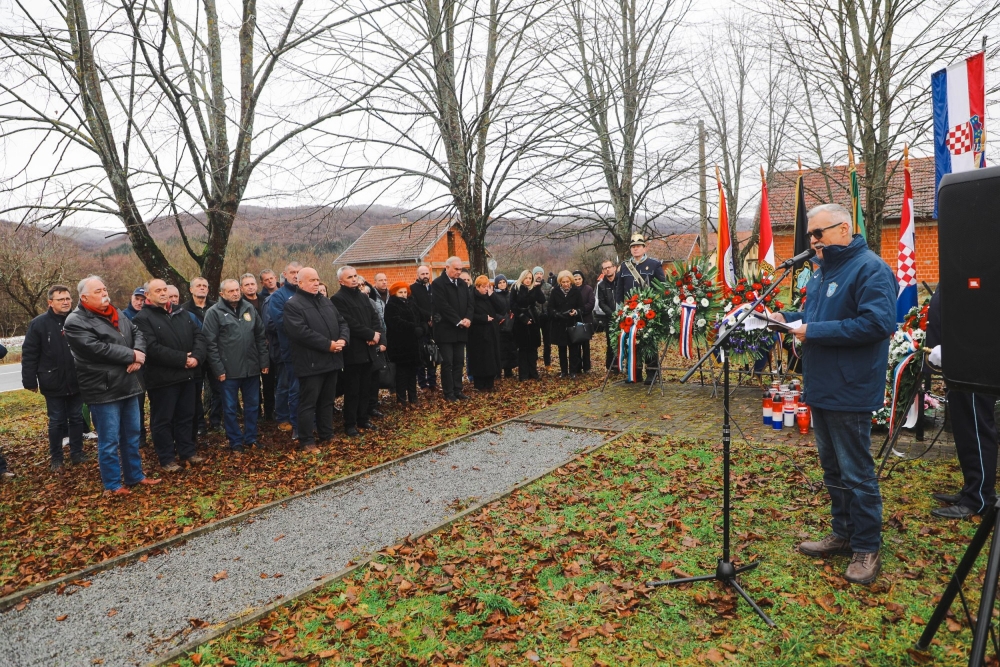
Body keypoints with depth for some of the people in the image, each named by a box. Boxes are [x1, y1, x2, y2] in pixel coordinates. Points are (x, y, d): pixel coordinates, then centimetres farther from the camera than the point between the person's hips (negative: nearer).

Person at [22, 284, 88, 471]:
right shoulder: (39, 323, -6)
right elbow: (29, 355, -5)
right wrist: (30, 381, -7)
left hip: (77, 382, 2)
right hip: (54, 384, -2)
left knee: (76, 418, 12)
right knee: (56, 422, 7)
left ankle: (77, 453, 24)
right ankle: (56, 458, 20)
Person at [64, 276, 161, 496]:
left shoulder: (117, 314, 13)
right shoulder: (76, 322, -11)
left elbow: (137, 333, 9)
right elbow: (98, 349, -22)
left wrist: (139, 354, -12)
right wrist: (131, 355, -15)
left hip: (128, 386, 7)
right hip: (103, 390, -7)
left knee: (132, 435, 16)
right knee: (109, 441, 2)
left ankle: (135, 475, 29)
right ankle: (112, 484, 16)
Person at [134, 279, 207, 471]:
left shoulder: (182, 313, 13)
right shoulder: (143, 318, -8)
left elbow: (198, 336, 7)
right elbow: (152, 348, -19)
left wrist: (197, 356, -12)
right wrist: (182, 359, -20)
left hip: (187, 375, 6)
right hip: (162, 378, -6)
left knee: (186, 416, 15)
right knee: (163, 420, 5)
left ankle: (187, 452, 28)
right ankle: (166, 458, 16)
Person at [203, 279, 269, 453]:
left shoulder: (249, 309, 10)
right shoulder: (214, 312, -4)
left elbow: (260, 337, 12)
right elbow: (210, 343, -8)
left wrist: (264, 361, 7)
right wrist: (218, 369, -13)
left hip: (252, 367, 4)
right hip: (229, 370, -4)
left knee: (253, 406, 12)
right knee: (231, 408, 6)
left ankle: (250, 439, 26)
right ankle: (236, 443, 18)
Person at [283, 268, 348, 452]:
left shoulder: (326, 301, 16)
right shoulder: (293, 305, -8)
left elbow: (342, 322, 14)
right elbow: (301, 332, -20)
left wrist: (343, 339, -7)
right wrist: (328, 345, -19)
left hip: (332, 361, 7)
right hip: (311, 364, -7)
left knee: (327, 401, 16)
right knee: (308, 403, 0)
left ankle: (326, 435, 27)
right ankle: (307, 442, 9)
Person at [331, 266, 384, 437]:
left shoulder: (363, 296, 17)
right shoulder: (338, 299, -9)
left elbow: (375, 318, 11)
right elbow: (350, 324, -18)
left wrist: (377, 335, -8)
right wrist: (371, 335, -14)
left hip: (368, 349, 7)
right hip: (353, 351, -7)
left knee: (365, 388, 13)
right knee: (352, 390, 0)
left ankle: (363, 419, 25)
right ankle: (350, 424, 9)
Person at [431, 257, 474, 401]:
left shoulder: (462, 283, 14)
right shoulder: (438, 283, -8)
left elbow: (469, 302, 10)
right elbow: (443, 306, -17)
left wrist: (468, 318, -8)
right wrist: (458, 321, -17)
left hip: (460, 330, 6)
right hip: (446, 329, -6)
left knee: (459, 361, 9)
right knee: (447, 362, -2)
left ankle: (457, 390, 16)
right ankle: (448, 393, 6)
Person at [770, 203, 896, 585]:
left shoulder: (870, 269, -15)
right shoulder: (824, 270, 14)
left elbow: (878, 322, -25)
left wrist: (814, 331, -24)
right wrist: (787, 318, 5)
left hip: (849, 392, -9)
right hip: (821, 387, 9)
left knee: (856, 473, 2)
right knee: (832, 467, 18)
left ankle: (867, 549, 17)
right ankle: (843, 533, 32)